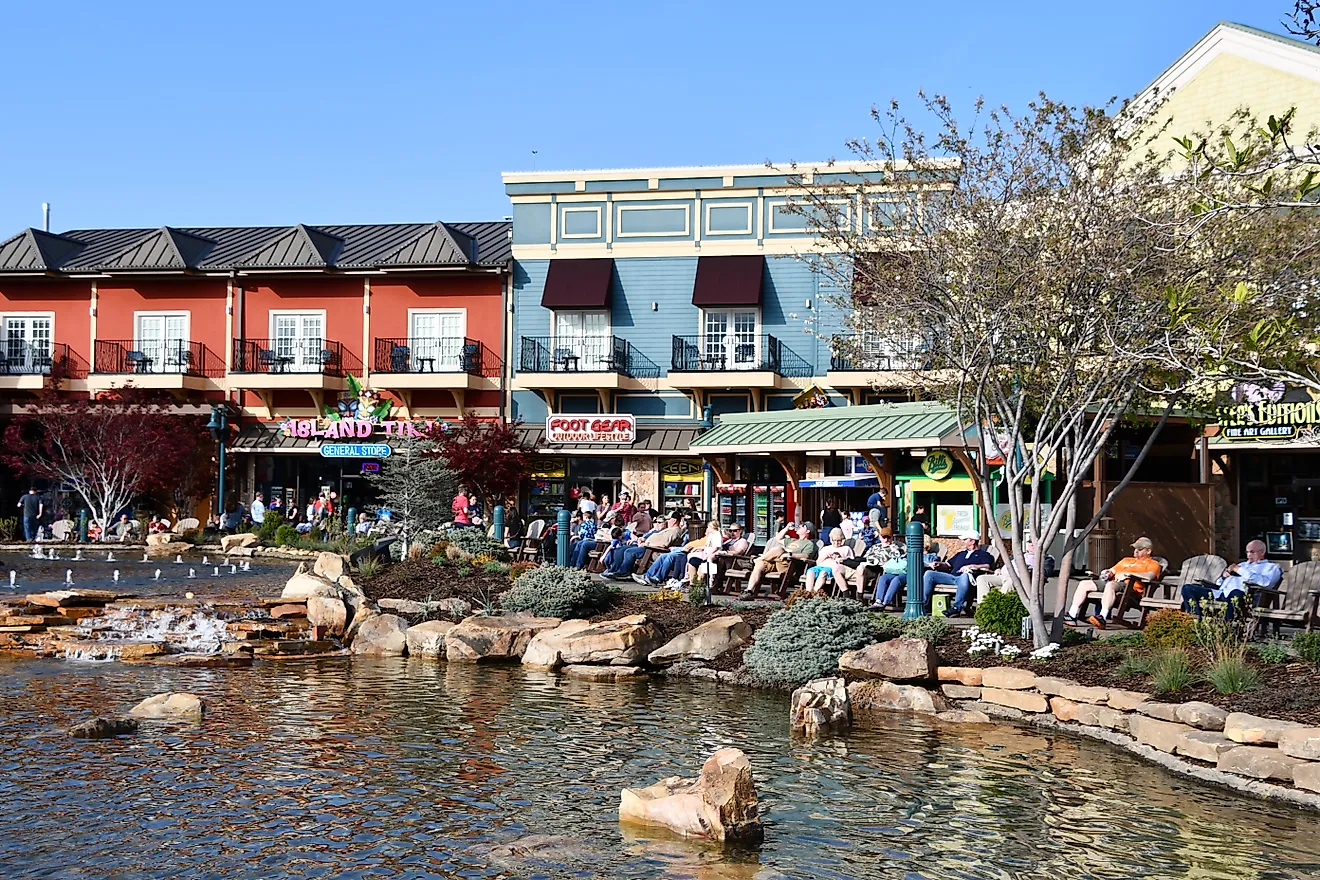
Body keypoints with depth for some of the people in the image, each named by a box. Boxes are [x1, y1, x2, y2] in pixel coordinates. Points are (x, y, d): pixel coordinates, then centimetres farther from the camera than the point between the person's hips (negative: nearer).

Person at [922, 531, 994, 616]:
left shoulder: (983, 554, 17)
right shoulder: (960, 554, 37)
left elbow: (987, 566, -2)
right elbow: (948, 565, 34)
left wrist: (971, 566, -15)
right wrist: (939, 565, 12)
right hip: (952, 576, 6)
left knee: (965, 575, -43)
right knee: (929, 573, -12)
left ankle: (957, 607, -46)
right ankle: (924, 604, -20)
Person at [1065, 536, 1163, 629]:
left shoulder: (1153, 564, 12)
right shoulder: (1126, 560, 37)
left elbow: (1149, 576, -9)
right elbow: (1113, 570, 34)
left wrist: (1127, 574, -14)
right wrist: (1107, 573, 8)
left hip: (1131, 587, -8)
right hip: (1113, 582, 8)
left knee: (1110, 585, -41)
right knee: (1084, 584, -10)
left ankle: (1102, 618, -54)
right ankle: (1072, 616, -20)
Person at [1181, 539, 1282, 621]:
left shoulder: (1271, 567, 16)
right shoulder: (1242, 564, 37)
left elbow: (1265, 582, -9)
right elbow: (1219, 583, 35)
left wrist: (1240, 570, -2)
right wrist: (1224, 575, 10)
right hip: (1220, 592, 7)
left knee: (1235, 594, -45)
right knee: (1187, 588, -11)